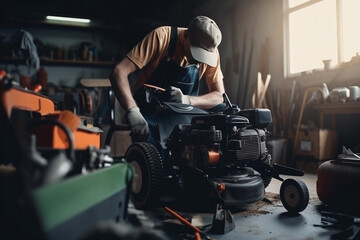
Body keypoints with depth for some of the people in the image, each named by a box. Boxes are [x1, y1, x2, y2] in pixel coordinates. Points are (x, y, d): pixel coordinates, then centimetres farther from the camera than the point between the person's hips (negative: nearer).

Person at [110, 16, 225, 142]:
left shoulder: (211, 52, -9)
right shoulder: (161, 37, -20)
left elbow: (218, 96, -9)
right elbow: (119, 72, -26)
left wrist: (187, 100, -29)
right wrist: (133, 111, -41)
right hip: (148, 114, -4)